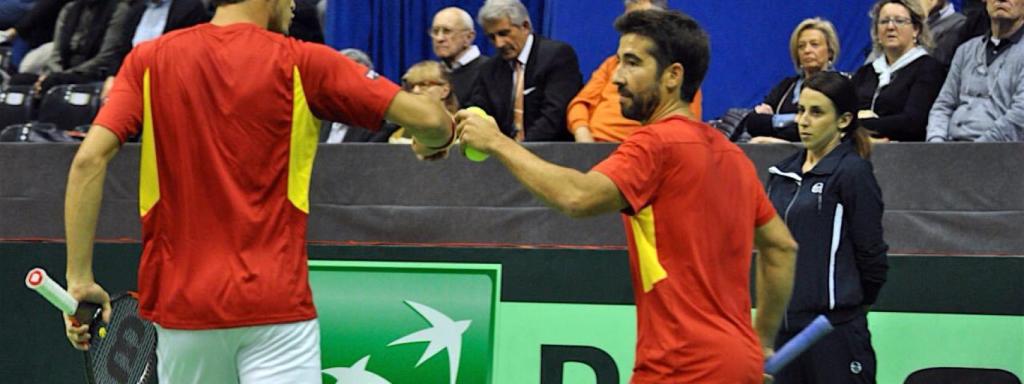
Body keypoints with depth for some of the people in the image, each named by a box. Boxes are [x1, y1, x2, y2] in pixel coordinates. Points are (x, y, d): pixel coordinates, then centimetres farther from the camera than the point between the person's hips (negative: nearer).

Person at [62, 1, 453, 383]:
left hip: (179, 302, 3)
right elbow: (428, 118, -4)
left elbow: (88, 159, -6)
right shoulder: (299, 63, -1)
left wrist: (79, 279, -3)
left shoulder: (150, 60, 5)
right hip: (276, 307, -3)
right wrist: (433, 142, 20)